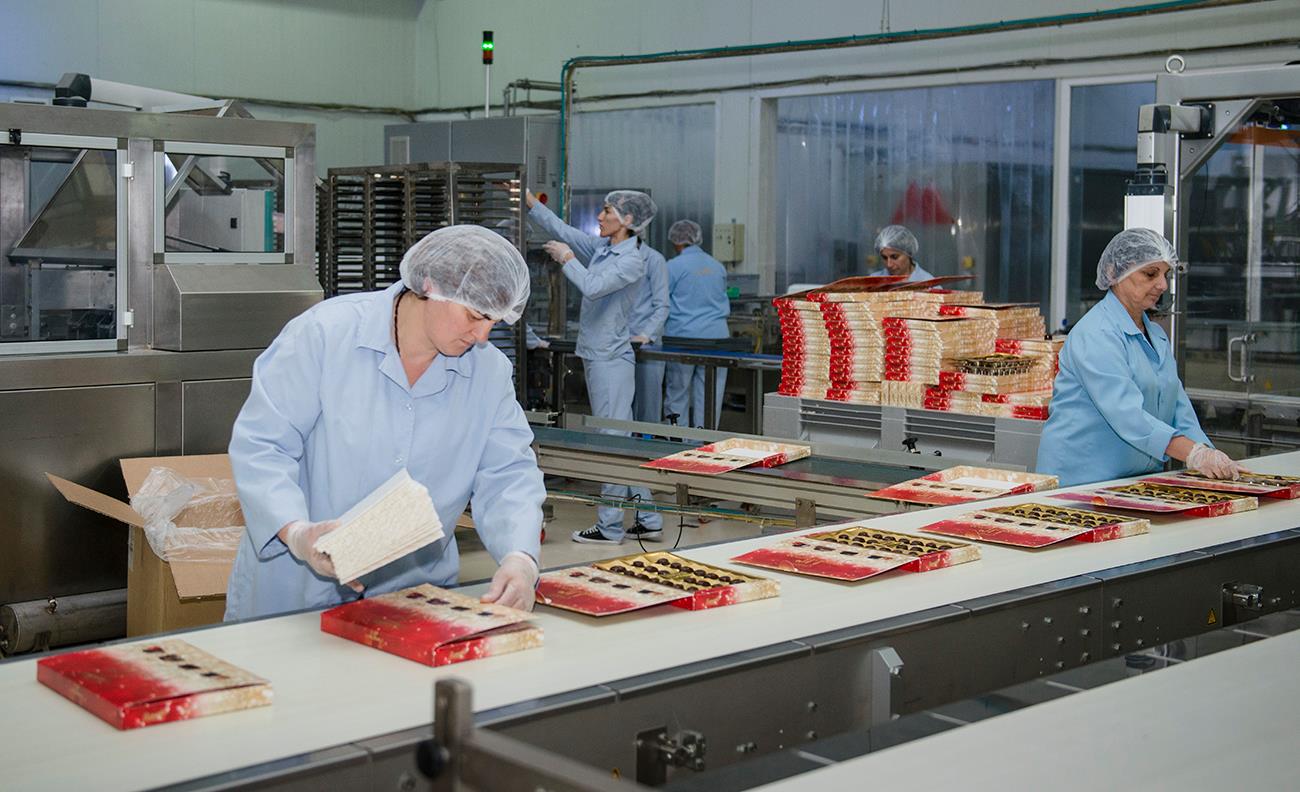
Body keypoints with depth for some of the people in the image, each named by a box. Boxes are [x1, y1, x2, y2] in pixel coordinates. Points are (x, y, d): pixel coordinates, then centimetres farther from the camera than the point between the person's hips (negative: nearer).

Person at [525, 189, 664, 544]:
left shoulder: (632, 261, -13)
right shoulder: (601, 247, 11)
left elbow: (593, 286, -25)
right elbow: (561, 229, 15)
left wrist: (566, 258, -12)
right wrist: (529, 200, 9)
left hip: (611, 359, -9)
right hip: (595, 356, 9)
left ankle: (610, 526, 2)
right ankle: (648, 520, 18)